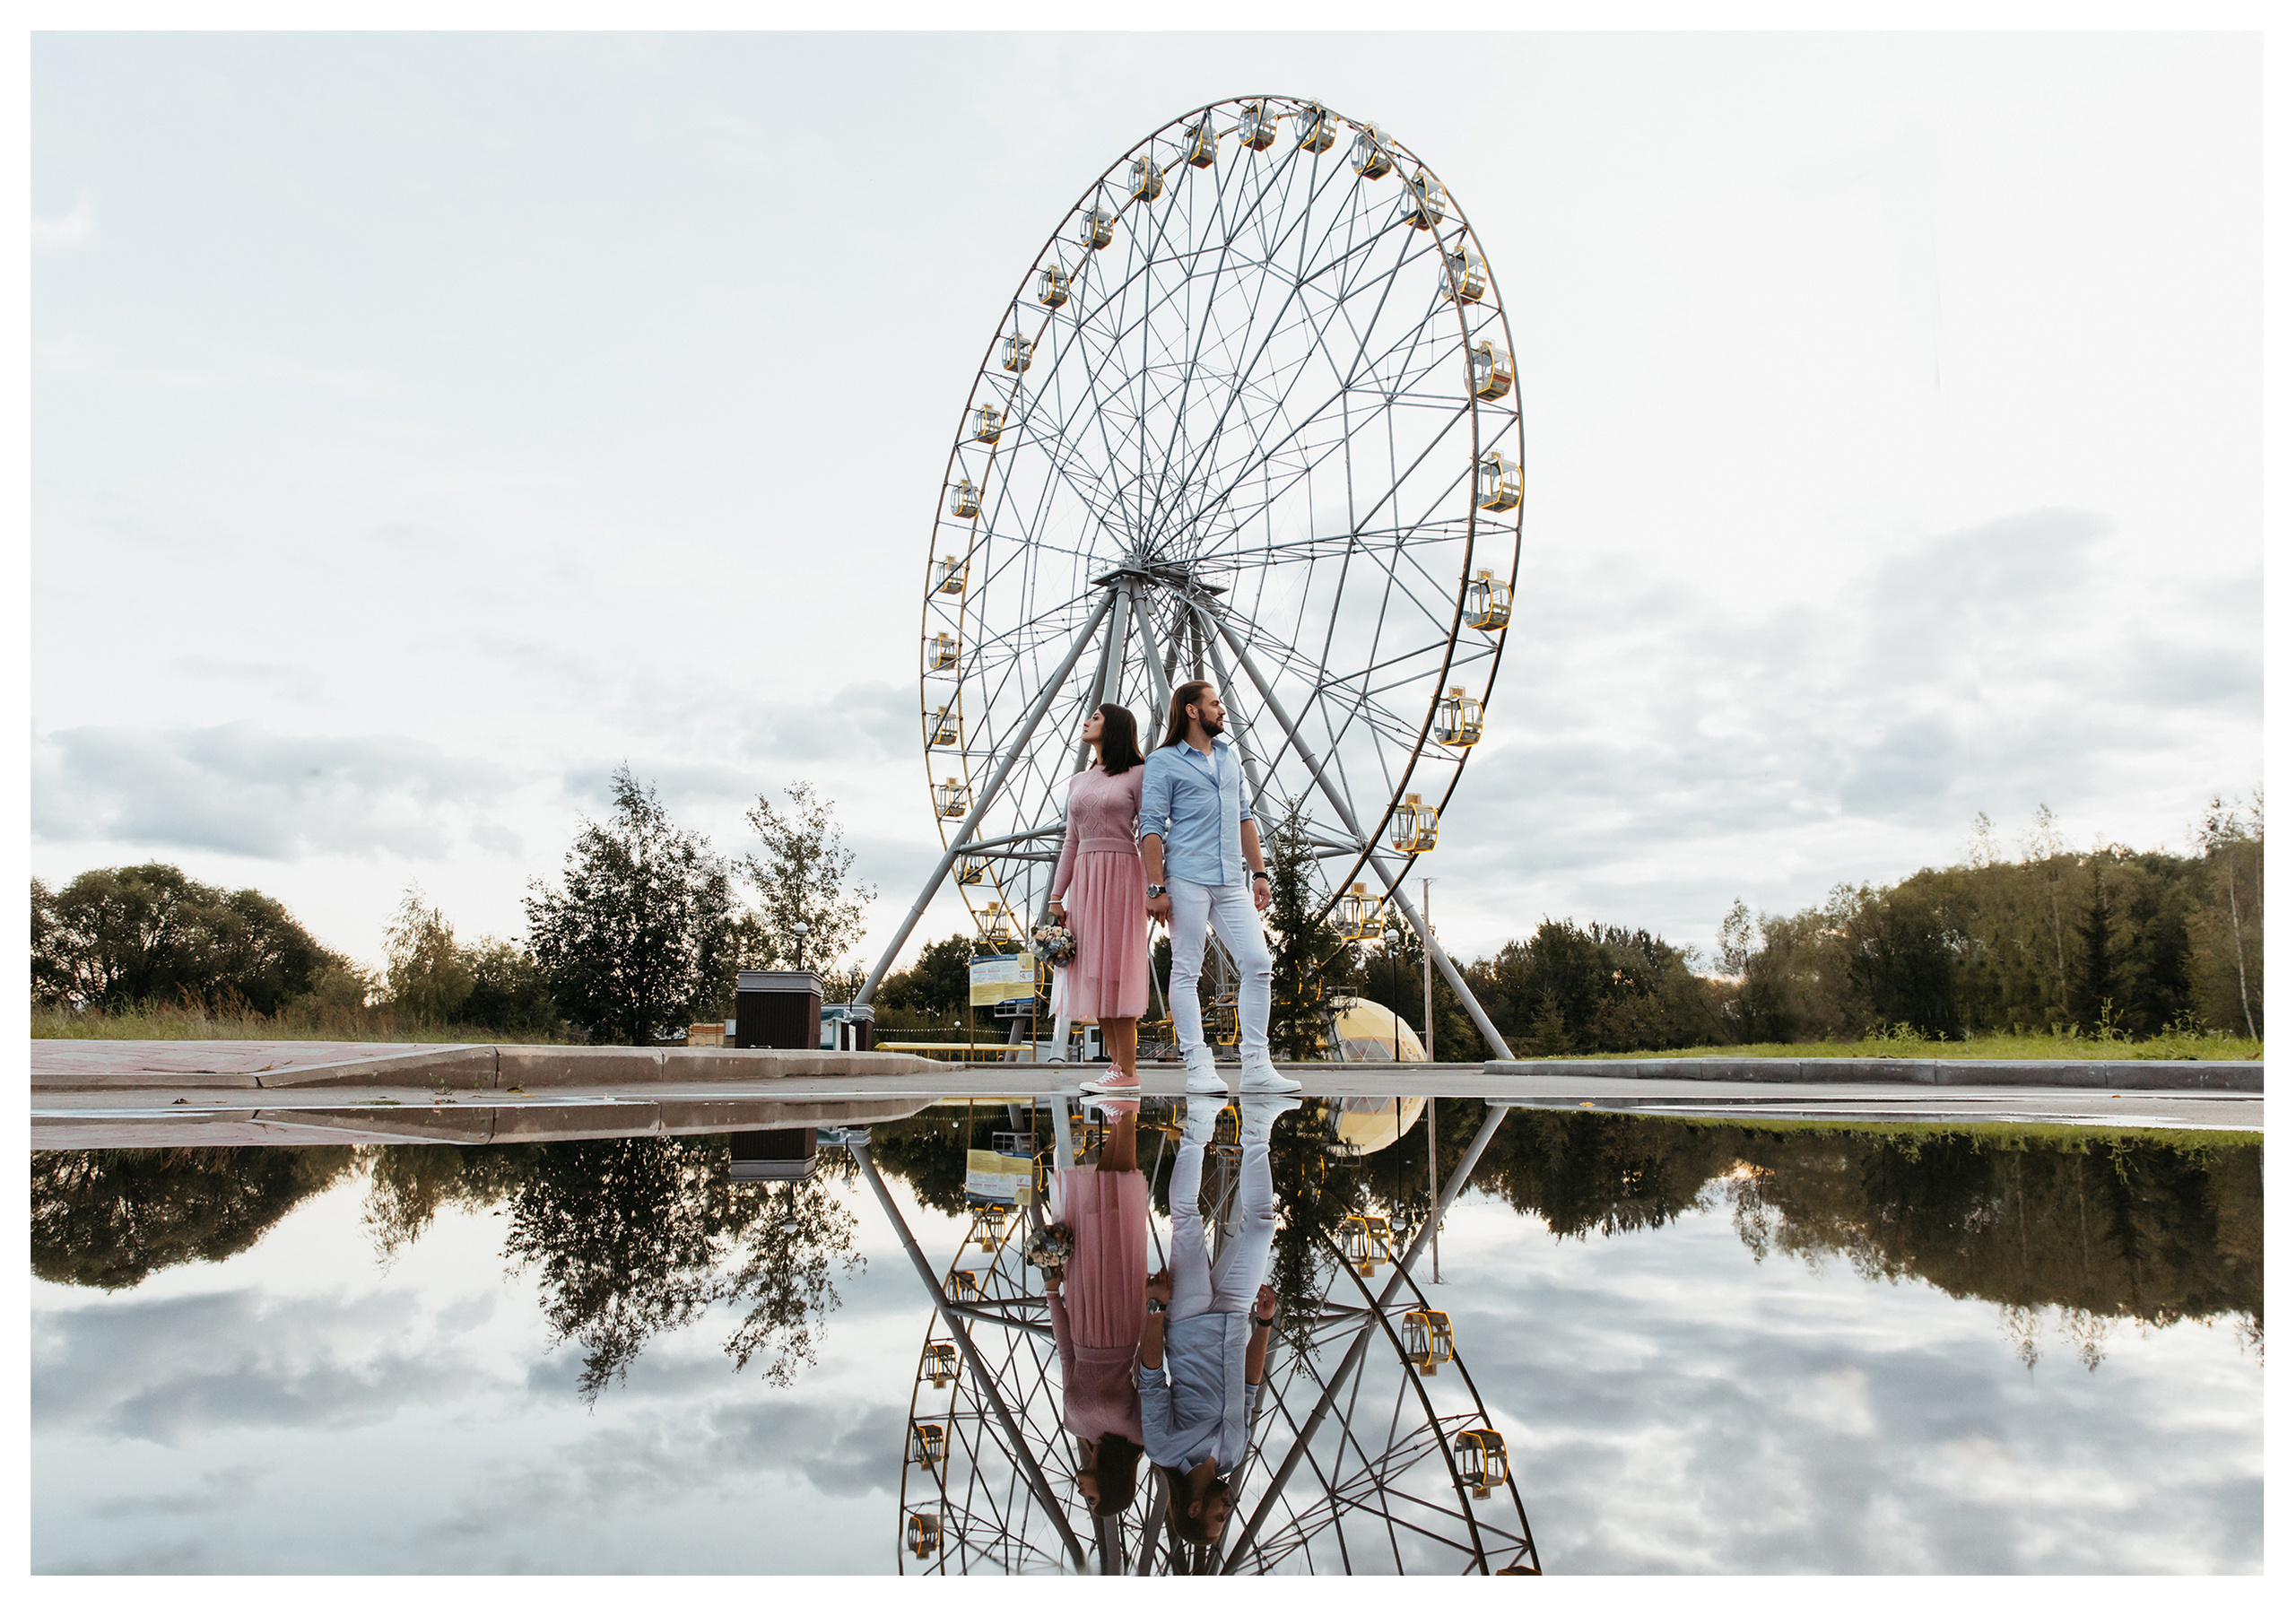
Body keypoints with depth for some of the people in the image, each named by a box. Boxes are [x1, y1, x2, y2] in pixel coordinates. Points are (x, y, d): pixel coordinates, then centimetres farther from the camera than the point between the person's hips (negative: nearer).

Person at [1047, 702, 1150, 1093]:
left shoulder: (1135, 776, 0)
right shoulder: (1079, 781, 18)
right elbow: (1071, 841, 18)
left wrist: (1154, 888, -12)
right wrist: (1057, 895, 12)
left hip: (1120, 874, -6)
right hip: (1084, 876, 7)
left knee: (1115, 968, -9)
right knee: (1094, 972, 4)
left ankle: (1127, 1069, -5)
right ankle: (1117, 1064, 9)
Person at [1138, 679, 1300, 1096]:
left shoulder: (1229, 755, 20)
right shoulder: (1164, 762, 0)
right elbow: (1151, 827, -5)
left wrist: (1258, 872, 17)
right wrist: (1157, 888, -13)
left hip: (1232, 882, 6)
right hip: (1188, 879, -6)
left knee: (1259, 964, -1)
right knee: (1186, 971, -3)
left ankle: (1257, 1067, 4)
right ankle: (1198, 1068, 2)